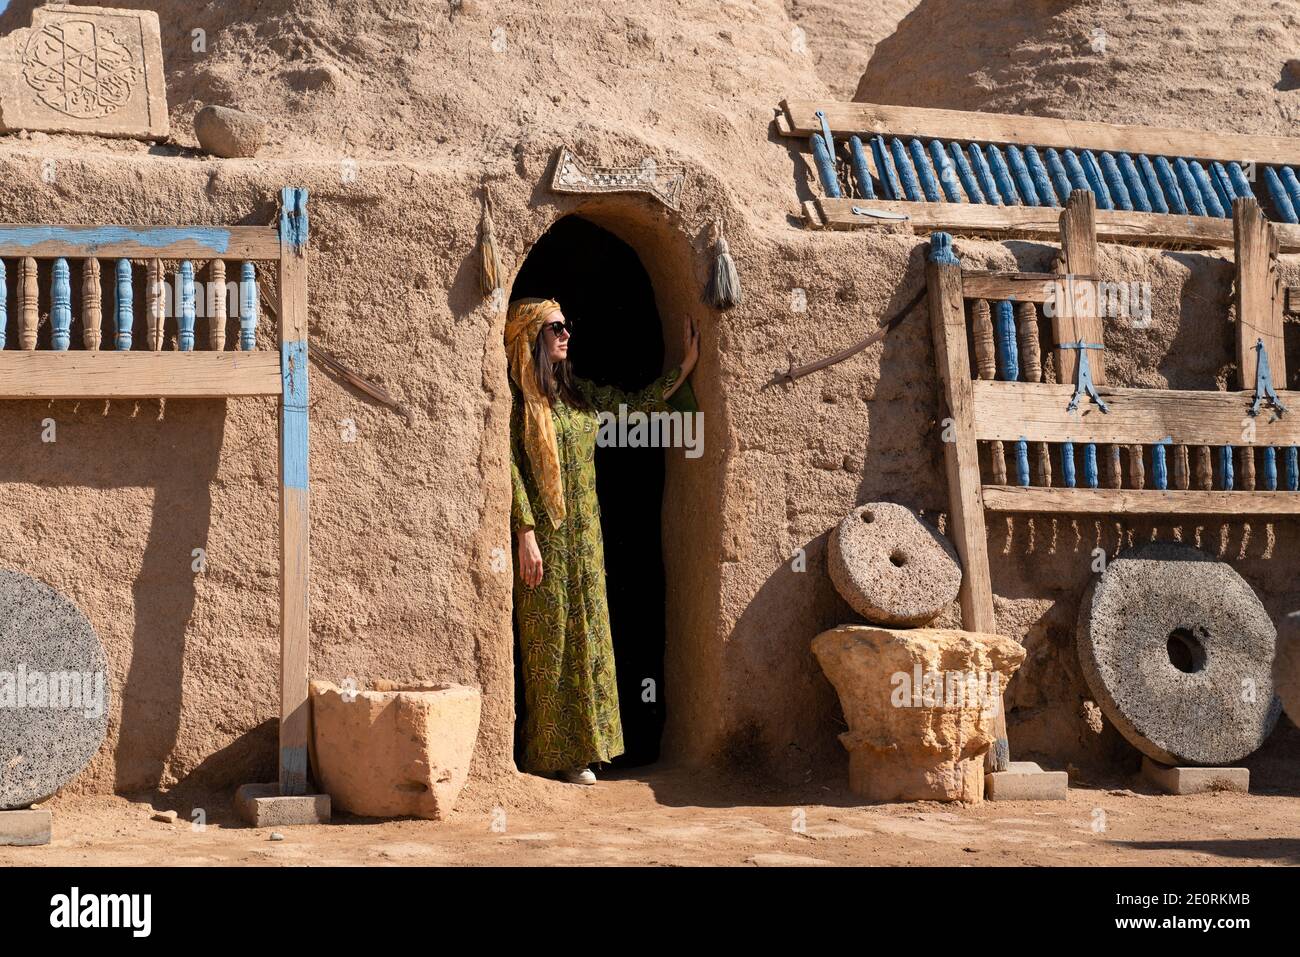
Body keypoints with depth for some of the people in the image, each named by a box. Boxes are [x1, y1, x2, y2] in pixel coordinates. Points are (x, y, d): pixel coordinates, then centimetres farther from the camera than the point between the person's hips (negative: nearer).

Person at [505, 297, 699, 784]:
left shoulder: (579, 392, 12)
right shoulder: (515, 398, -7)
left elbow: (638, 402, 19)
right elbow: (511, 469, -12)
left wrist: (686, 365, 14)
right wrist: (526, 533, -17)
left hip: (583, 533, 6)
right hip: (543, 534, -6)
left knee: (586, 637, 6)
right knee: (547, 640, -2)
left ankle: (578, 750, 13)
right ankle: (549, 752, 4)